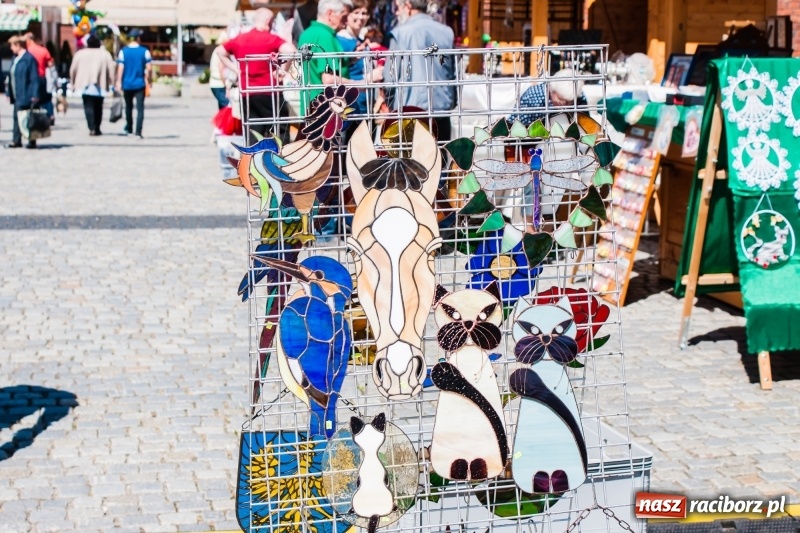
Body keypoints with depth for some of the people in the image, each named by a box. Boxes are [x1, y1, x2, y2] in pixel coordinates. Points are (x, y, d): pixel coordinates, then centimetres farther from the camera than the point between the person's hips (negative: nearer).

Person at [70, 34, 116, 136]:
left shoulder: (80, 53, 5)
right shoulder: (105, 54, 5)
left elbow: (73, 69, 6)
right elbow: (111, 69, -1)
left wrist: (73, 83, 15)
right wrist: (111, 84, 2)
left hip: (85, 85, -1)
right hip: (100, 85, 1)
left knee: (88, 106, -2)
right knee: (98, 107, 12)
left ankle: (92, 128, -17)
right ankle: (97, 128, 13)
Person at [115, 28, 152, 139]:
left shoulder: (123, 51, -3)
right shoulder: (144, 51, -4)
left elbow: (120, 68, -7)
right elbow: (149, 68, -6)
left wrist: (119, 82, -2)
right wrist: (147, 80, 8)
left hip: (127, 84, 2)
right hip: (140, 84, -2)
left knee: (128, 107, 19)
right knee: (140, 108, -2)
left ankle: (129, 129, 33)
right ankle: (138, 132, -12)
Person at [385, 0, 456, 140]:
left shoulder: (400, 32, -5)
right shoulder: (447, 32, 8)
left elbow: (391, 75, -3)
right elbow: (454, 72, 11)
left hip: (411, 108, -4)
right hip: (442, 106, 4)